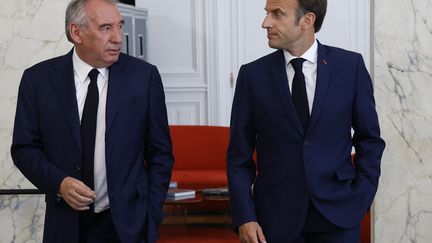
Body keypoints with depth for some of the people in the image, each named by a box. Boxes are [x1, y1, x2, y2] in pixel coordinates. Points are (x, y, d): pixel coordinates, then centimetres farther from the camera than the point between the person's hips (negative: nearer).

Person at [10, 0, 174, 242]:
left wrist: (151, 217, -3)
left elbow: (160, 153, 1)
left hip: (127, 223, 0)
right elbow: (25, 147, 4)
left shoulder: (144, 75, -3)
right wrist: (59, 182, -12)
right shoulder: (38, 79, -2)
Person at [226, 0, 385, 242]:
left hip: (337, 212, 0)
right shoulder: (253, 74, -1)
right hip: (276, 217, 0)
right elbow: (239, 156, 1)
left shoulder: (350, 65, 0)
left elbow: (369, 139, 6)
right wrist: (244, 217, -6)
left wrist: (362, 197, -1)